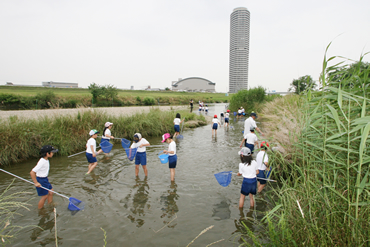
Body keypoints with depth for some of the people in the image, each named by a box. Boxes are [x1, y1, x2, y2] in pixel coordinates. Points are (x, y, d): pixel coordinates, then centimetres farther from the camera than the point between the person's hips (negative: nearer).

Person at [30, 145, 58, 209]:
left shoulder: (46, 160, 1)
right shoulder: (42, 162, -28)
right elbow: (32, 172, -30)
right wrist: (36, 183, -24)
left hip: (45, 179, 9)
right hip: (40, 181, -9)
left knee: (50, 192, 17)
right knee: (44, 196, 3)